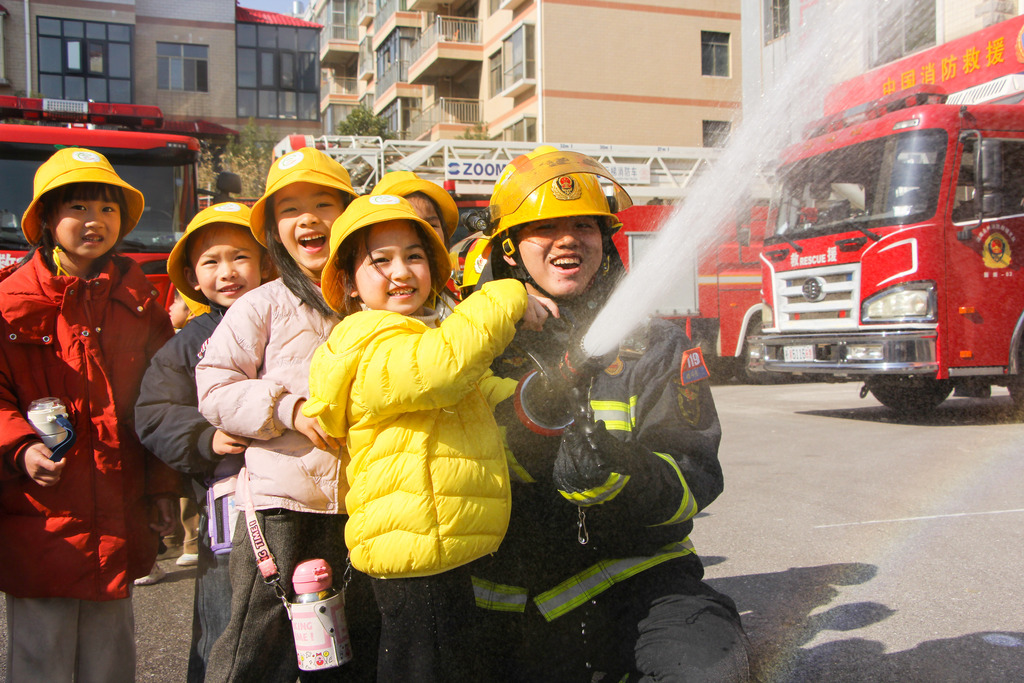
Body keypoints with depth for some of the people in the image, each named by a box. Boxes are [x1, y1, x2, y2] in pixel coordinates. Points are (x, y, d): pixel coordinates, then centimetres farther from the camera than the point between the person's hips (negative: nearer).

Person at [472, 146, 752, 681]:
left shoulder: (654, 346, 0)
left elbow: (696, 479, -6)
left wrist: (623, 475, -27)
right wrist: (524, 432, -21)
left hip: (636, 572, 0)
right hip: (519, 606, 1)